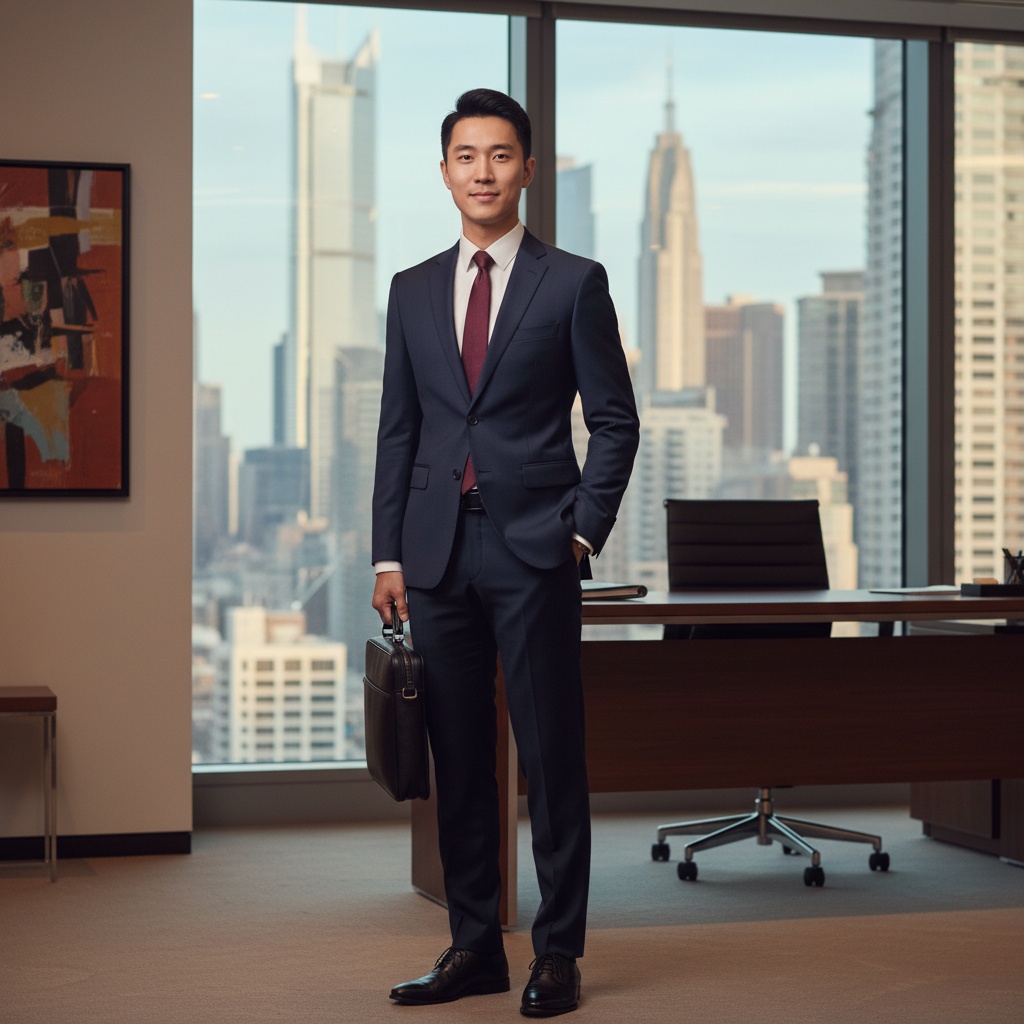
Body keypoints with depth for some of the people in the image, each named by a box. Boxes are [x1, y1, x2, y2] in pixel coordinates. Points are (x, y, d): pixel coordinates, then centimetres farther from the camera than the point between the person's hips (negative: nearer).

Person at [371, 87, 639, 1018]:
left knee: (552, 755, -1)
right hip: (438, 552, 4)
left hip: (533, 552, -4)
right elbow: (398, 430, 13)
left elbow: (615, 421, 3)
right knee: (458, 758, 7)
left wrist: (585, 531, -6)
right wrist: (389, 553, 7)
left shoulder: (574, 282, 3)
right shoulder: (413, 291, 14)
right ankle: (474, 946, 16)